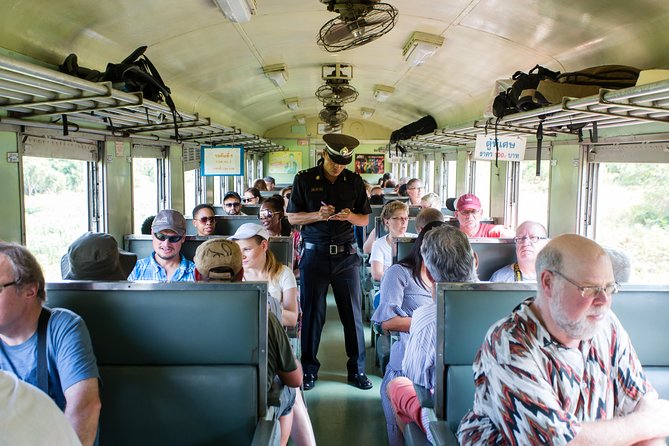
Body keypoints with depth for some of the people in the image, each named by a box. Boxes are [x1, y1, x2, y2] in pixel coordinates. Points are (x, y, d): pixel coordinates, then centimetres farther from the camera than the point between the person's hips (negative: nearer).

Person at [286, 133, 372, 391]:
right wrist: (318, 215, -15)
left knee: (353, 313, 5)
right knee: (312, 312, 6)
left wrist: (349, 216, -12)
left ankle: (357, 370, 18)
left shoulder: (354, 181, 6)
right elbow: (292, 217, 2)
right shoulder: (304, 179, 2)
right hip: (314, 253, -1)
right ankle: (309, 368, 20)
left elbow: (365, 219, 9)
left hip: (346, 255, 2)